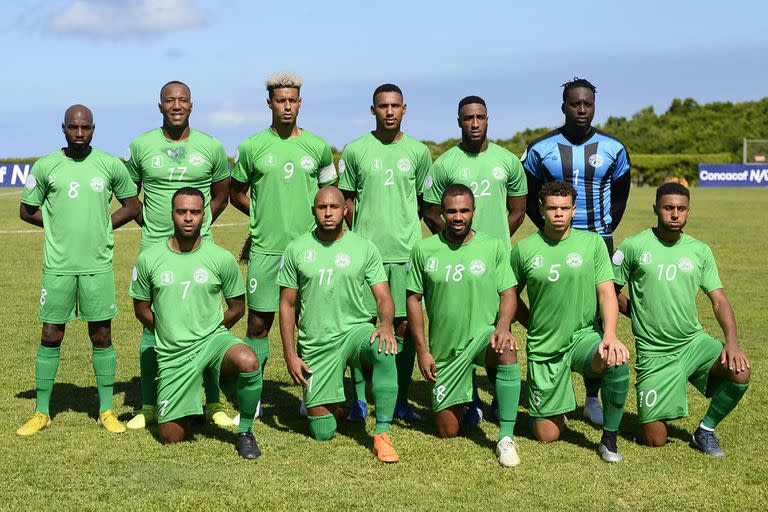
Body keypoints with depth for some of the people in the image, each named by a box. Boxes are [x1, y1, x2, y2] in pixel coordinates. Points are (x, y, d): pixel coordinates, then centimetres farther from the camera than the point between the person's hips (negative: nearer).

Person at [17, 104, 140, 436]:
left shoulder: (110, 165, 2)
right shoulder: (45, 167, 1)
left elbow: (132, 204, 13)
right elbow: (27, 210, 11)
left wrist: (103, 226, 2)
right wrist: (59, 225, 2)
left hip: (98, 264, 0)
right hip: (58, 265, 0)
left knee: (102, 336, 5)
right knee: (51, 337, 4)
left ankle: (106, 411, 15)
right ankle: (41, 412, 15)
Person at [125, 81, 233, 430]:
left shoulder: (211, 147, 4)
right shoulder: (141, 146, 3)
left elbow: (222, 193, 16)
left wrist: (198, 225, 9)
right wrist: (148, 225, 5)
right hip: (154, 248, 0)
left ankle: (214, 404, 11)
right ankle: (149, 406, 14)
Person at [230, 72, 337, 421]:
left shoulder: (318, 147, 6)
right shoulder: (252, 147, 2)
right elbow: (236, 193, 13)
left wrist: (309, 222, 4)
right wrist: (264, 218, 7)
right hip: (265, 249, -1)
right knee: (258, 324, 3)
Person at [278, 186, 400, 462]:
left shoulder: (364, 248, 1)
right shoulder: (297, 249, 2)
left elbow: (383, 297, -1)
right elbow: (287, 305, 6)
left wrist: (386, 325, -24)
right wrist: (290, 355, -1)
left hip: (355, 330, 0)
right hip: (315, 344, 1)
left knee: (384, 349, -38)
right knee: (322, 433, -2)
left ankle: (382, 434, -29)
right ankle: (322, 399, 35)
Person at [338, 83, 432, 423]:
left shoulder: (418, 151, 7)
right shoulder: (355, 151, 3)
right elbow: (346, 199, 9)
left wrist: (404, 230, 8)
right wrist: (361, 236, 4)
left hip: (406, 251, 1)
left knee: (405, 325, 3)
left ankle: (401, 399, 13)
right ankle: (359, 399, 10)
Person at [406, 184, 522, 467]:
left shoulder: (494, 247, -2)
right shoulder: (424, 250, -2)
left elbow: (508, 293, -2)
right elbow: (413, 299, 3)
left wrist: (502, 326, -23)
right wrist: (422, 350, -3)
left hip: (483, 334, -1)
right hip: (445, 348, 1)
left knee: (508, 352, -39)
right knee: (447, 431, 4)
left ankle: (506, 438, -29)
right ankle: (460, 399, 41)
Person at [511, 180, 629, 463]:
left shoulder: (592, 243, -2)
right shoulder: (524, 249, -1)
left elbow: (607, 293, -6)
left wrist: (609, 335, -21)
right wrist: (535, 328, 5)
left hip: (584, 335, 0)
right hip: (543, 348, 1)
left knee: (617, 363, -36)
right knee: (547, 436, 1)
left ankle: (609, 439, -14)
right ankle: (555, 409, 39)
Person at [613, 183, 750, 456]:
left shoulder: (700, 251, 4)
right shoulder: (634, 246, -5)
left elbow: (719, 300, 1)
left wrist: (732, 341, -14)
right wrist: (642, 316, 2)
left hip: (694, 341, 3)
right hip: (654, 352, -3)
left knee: (740, 372, -26)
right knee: (655, 440, -6)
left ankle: (705, 430, 1)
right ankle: (650, 412, 32)